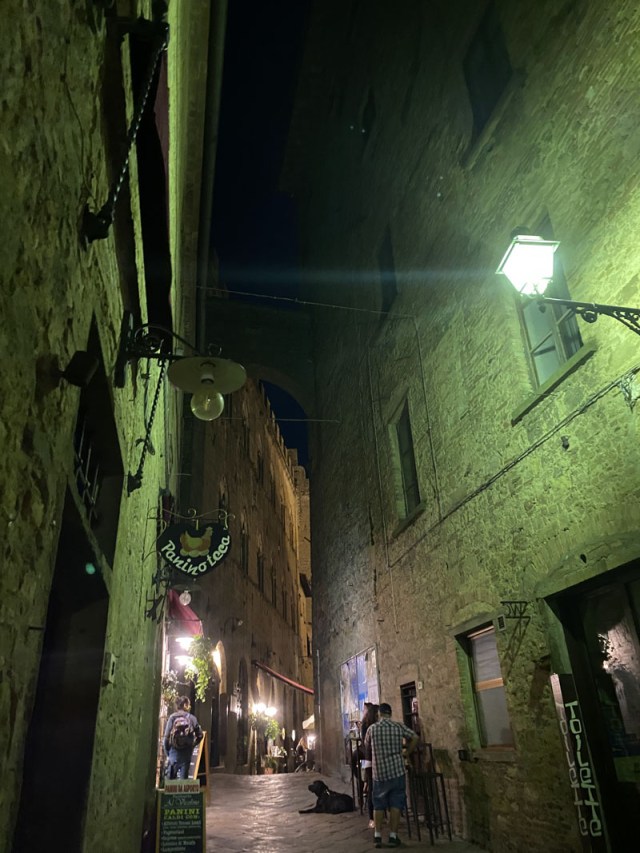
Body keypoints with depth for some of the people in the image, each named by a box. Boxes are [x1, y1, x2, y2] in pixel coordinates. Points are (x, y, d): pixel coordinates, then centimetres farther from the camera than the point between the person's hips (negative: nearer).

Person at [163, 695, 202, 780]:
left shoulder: (172, 717, -3)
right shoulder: (192, 718, -1)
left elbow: (167, 736, -7)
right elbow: (199, 735, 1)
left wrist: (167, 754, 3)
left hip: (174, 750, -1)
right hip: (187, 752, 1)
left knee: (171, 778, 8)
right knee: (184, 778, 8)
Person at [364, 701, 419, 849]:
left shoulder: (372, 729, 0)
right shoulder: (399, 726, -2)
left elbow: (367, 746, 15)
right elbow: (415, 738, -1)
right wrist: (406, 754, 9)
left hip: (378, 772, 1)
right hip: (396, 771, -1)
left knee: (378, 805, 12)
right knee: (395, 804, 6)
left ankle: (377, 836, 12)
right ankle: (393, 837, 7)